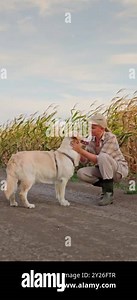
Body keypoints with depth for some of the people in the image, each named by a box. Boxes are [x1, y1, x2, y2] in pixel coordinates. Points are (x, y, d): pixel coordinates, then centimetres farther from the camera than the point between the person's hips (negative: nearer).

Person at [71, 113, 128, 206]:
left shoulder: (110, 138, -24)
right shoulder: (93, 140, -3)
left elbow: (98, 159, -31)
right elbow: (84, 159, -6)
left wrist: (80, 150, -33)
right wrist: (78, 148, -24)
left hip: (120, 169, -7)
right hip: (103, 170, 7)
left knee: (103, 156, -37)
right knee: (81, 173, -17)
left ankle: (109, 192, -25)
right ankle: (106, 186, 2)